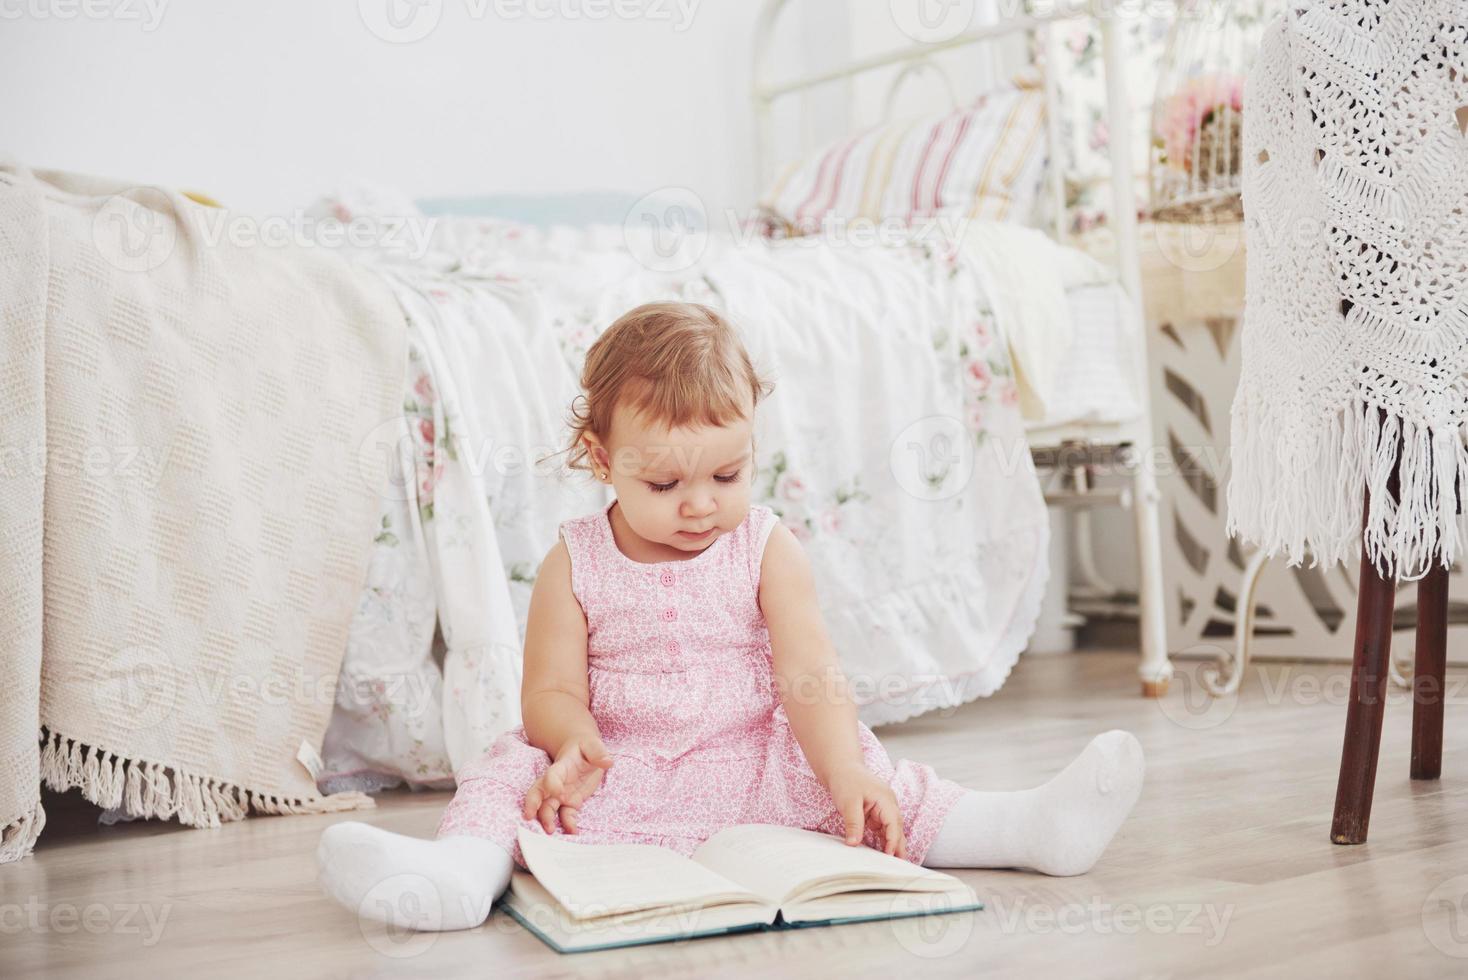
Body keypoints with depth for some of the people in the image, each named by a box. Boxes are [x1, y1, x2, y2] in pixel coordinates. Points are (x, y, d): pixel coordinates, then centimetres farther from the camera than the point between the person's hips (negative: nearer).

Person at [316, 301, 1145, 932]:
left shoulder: (767, 549, -2)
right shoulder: (575, 563, -2)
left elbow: (810, 676, -11)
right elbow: (551, 691, -4)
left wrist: (847, 776, -28)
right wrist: (573, 744, -29)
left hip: (754, 767, 0)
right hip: (616, 775, 0)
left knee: (873, 784, -20)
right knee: (511, 770, -24)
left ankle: (1030, 827, -24)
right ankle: (463, 869, -51)